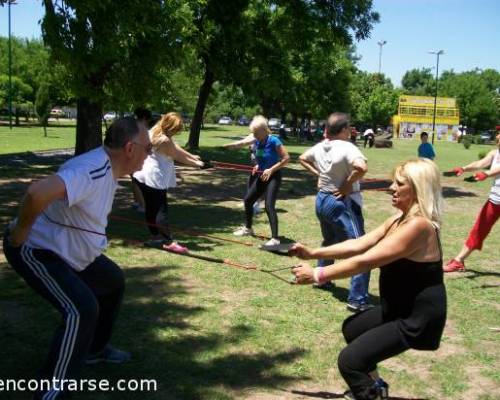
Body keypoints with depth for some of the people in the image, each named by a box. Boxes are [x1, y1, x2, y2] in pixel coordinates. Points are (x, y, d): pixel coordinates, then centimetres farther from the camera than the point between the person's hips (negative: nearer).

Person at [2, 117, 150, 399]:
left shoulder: (111, 171, 2)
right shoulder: (93, 170, -31)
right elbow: (38, 192, -46)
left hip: (69, 251, 10)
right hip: (34, 251, -10)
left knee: (113, 281, 20)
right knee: (81, 309, -22)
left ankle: (94, 349, 37)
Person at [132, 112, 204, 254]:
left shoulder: (156, 130, 6)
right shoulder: (164, 140, -22)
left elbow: (176, 147, 11)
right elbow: (179, 157, -11)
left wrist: (193, 156, 12)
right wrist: (197, 163, 2)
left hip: (143, 175, 10)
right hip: (153, 177, -10)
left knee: (152, 207, 14)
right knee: (161, 209, -7)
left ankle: (156, 237, 22)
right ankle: (167, 241, -4)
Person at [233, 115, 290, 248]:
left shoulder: (274, 141, -18)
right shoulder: (257, 142, 3)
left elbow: (286, 158, -18)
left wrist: (271, 169, -21)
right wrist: (258, 166, 3)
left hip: (273, 177, -8)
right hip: (261, 176, 8)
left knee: (269, 206, -19)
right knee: (248, 200, 16)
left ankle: (275, 239, -18)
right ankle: (248, 228, 38)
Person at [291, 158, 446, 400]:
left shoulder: (418, 226, -27)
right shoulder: (400, 219, 4)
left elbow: (365, 261, -29)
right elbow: (358, 245, 1)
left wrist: (316, 275, -23)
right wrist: (313, 253, -6)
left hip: (417, 319, -10)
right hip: (399, 308, 11)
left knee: (349, 360, -14)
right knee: (352, 328, 30)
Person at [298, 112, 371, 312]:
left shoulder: (319, 147, 3)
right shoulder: (347, 148, -20)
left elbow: (302, 158, 22)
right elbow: (361, 167, -37)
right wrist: (348, 184, -22)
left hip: (322, 200, 8)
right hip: (342, 203, -8)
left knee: (329, 242, 30)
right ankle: (357, 300, -8)